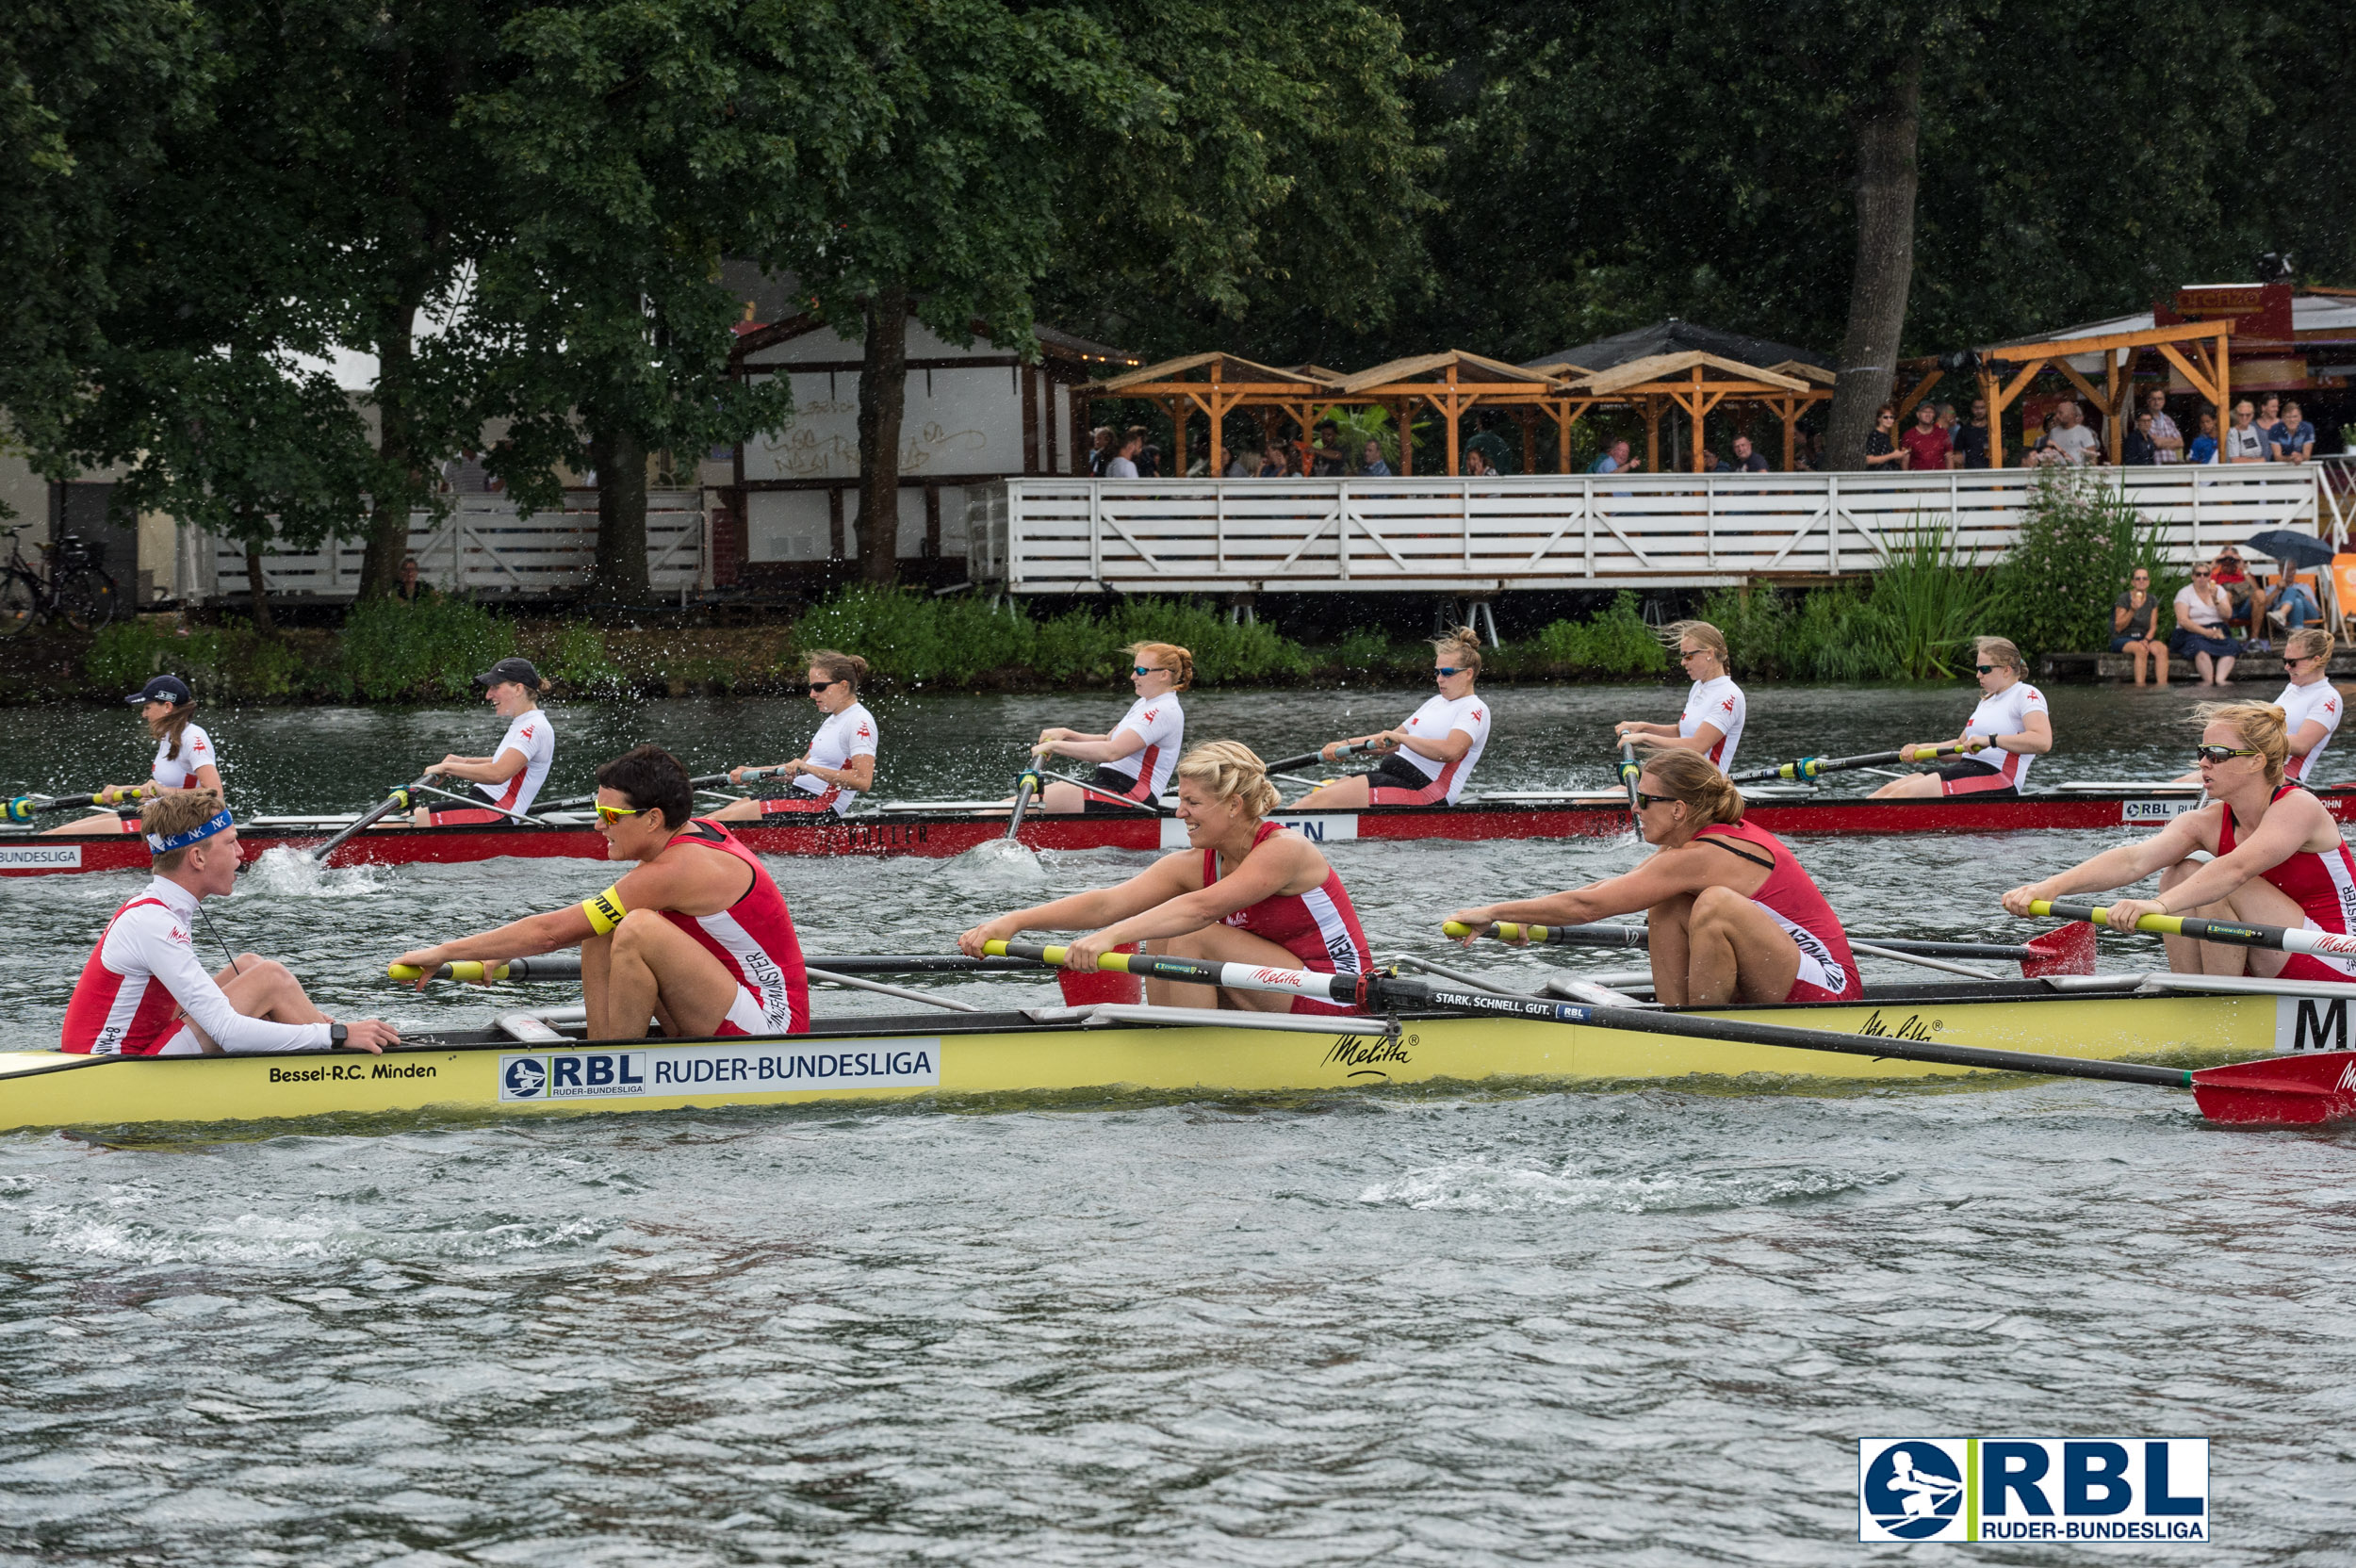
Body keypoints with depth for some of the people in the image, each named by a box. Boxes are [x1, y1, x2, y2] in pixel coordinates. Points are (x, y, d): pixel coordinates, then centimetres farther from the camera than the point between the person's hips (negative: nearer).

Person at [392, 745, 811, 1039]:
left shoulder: (677, 870, -21)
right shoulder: (698, 832, 8)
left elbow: (551, 931, -18)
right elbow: (580, 919, 20)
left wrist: (444, 952, -11)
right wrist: (503, 955, 14)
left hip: (770, 1026, -10)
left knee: (637, 928, -28)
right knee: (599, 929, 8)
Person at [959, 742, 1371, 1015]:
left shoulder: (1284, 850, -20)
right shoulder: (1194, 865, 1)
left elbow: (1202, 908, -34)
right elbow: (1107, 904, -10)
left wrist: (1112, 936, -45)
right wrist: (1013, 922, -22)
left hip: (1337, 999, -8)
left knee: (1190, 937, -20)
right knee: (1161, 938, -4)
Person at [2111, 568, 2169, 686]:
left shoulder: (2152, 601, 11)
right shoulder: (2124, 599, -3)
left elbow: (2153, 627, 8)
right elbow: (2118, 627, -6)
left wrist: (2146, 640, -13)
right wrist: (2132, 610, -19)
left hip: (2143, 638, 4)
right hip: (2122, 639, -4)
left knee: (2162, 648, -28)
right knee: (2140, 649, -38)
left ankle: (2162, 684, -37)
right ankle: (2140, 685, -42)